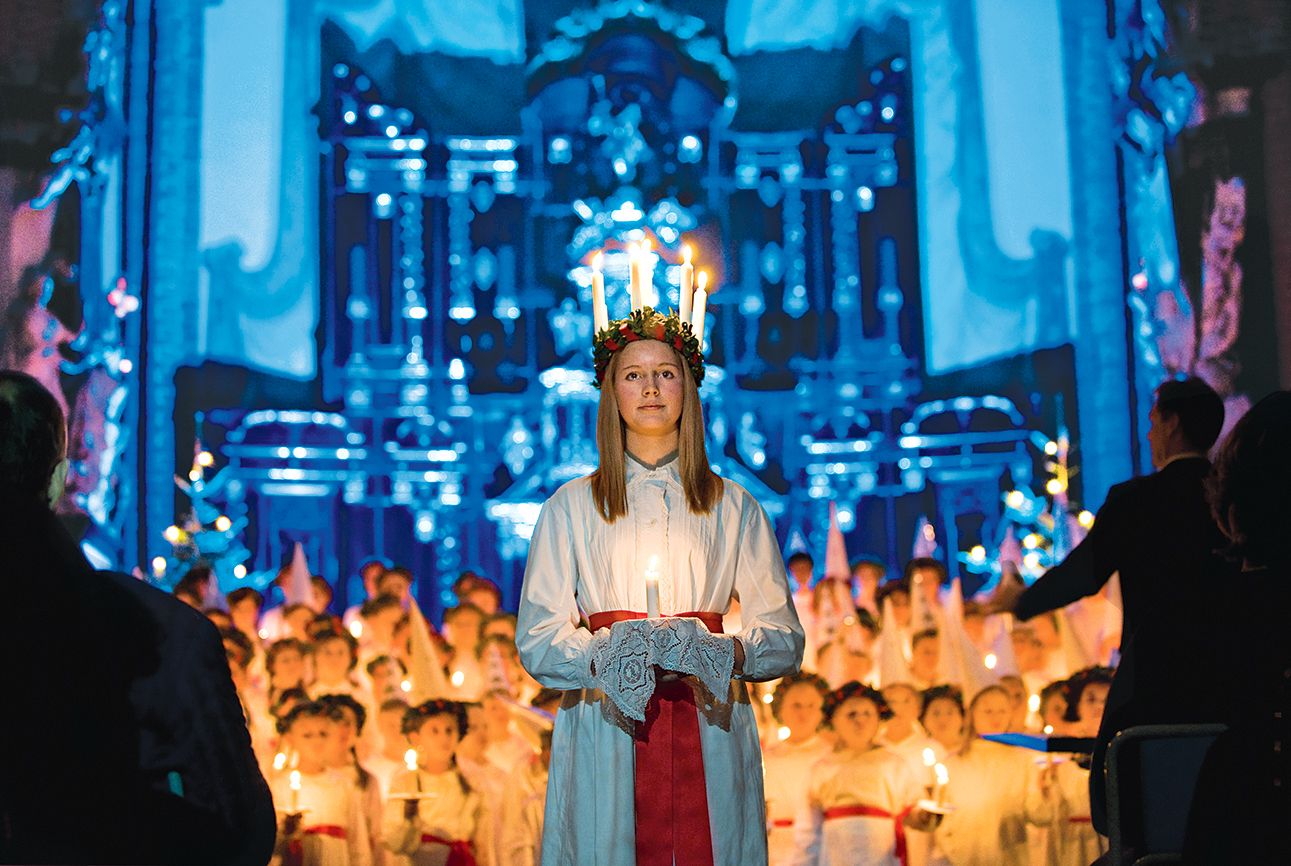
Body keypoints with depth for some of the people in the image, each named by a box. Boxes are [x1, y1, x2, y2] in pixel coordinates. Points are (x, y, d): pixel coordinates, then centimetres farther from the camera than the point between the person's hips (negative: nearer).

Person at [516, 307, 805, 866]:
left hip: (709, 731, 1)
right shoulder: (570, 507, 10)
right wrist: (608, 658, -18)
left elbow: (784, 640, 7)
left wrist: (728, 652, -15)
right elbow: (537, 640, 2)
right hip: (605, 731, -1)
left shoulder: (734, 508, 12)